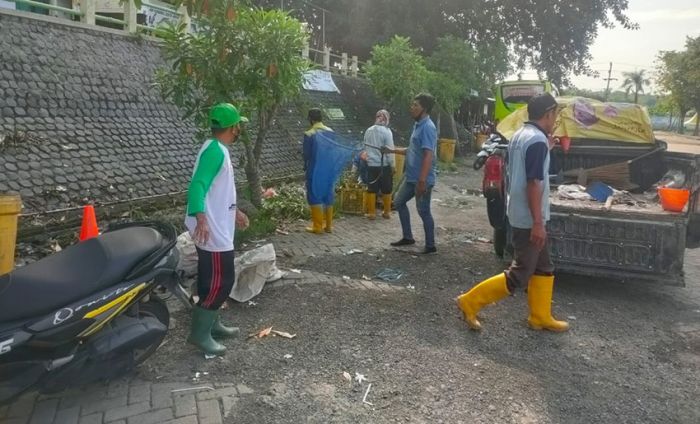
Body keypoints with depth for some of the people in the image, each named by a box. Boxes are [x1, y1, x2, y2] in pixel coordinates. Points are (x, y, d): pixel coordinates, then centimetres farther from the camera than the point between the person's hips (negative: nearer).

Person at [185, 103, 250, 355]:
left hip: (217, 228, 10)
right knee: (220, 281, -5)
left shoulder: (218, 149, 14)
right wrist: (201, 218, -44)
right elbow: (198, 185, -30)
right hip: (212, 232, -10)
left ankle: (212, 324, 30)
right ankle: (199, 333, 5)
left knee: (212, 280, 18)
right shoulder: (215, 151, -18)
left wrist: (234, 212, 34)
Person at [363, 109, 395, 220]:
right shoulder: (386, 131, -10)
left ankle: (371, 212, 10)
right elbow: (389, 150, -10)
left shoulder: (368, 131, 4)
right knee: (386, 190, 9)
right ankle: (387, 212, 16)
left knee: (372, 189, 8)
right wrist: (393, 165, -3)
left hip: (371, 165, 3)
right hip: (384, 165, -3)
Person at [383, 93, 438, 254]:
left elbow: (428, 155, -26)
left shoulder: (427, 127, -18)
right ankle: (407, 237, 27)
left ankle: (430, 246, 13)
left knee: (423, 211, -1)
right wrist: (392, 150, 17)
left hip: (422, 180, -10)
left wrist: (422, 181, -29)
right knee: (399, 202, 17)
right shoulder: (418, 125, 13)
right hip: (411, 177, 10)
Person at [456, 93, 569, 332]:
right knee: (520, 274, -2)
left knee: (544, 268, 17)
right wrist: (538, 222, -23)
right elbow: (534, 184, -24)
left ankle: (540, 318, 26)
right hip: (529, 219, -10)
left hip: (521, 215, 10)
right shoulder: (538, 141, -19)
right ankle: (470, 302, 2)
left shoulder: (520, 135, 10)